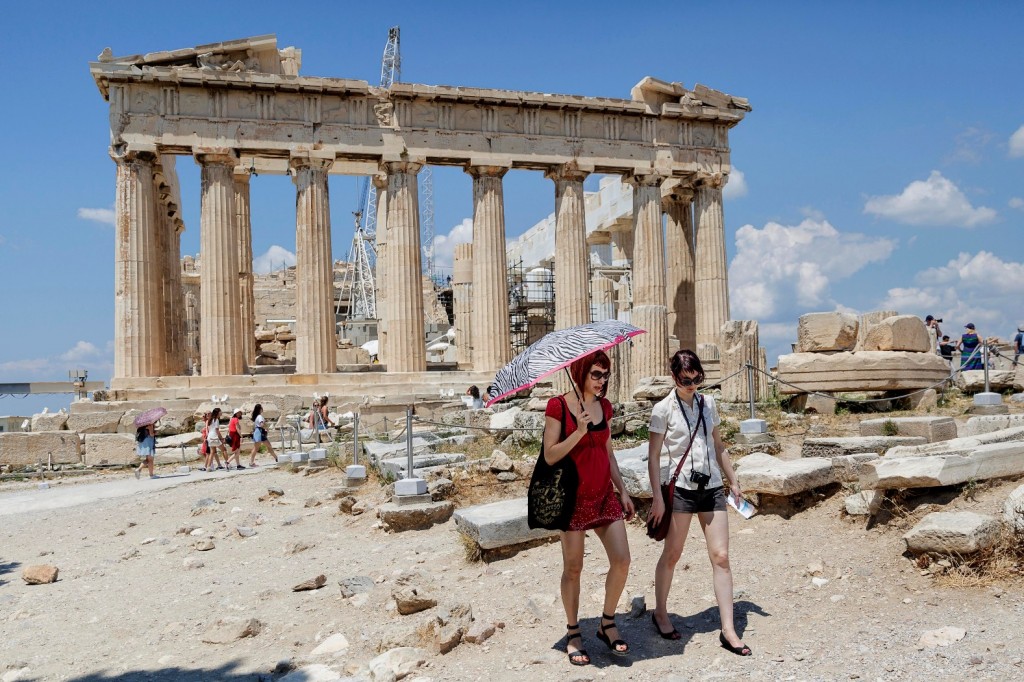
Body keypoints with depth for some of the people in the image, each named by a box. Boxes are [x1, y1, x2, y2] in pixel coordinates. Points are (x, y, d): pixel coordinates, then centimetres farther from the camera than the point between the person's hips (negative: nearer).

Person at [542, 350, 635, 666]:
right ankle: (573, 633, 23)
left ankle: (607, 624, 21)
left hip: (604, 495, 6)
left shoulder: (604, 406, 7)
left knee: (622, 560, 0)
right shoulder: (558, 406, -11)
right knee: (573, 568, 5)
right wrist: (579, 432, -25)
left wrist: (622, 489, 11)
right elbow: (550, 456, -14)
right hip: (573, 498, -5)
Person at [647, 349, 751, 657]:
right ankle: (660, 613, 28)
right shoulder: (664, 409, -6)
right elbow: (653, 457, -6)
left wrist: (733, 481, 14)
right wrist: (658, 498, -11)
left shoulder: (708, 403, 8)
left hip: (712, 487, 4)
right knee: (671, 555, 8)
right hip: (681, 488, -4)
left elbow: (719, 446, 16)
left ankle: (728, 630, 4)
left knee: (721, 556, -1)